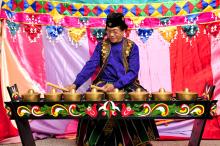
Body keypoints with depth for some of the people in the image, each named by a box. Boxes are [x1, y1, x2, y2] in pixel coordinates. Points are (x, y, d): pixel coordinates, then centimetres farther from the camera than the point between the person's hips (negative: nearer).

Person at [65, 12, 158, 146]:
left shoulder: (132, 47, 0)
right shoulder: (101, 46, 6)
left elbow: (133, 72, -9)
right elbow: (90, 66, -3)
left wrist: (116, 85, -25)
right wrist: (76, 84, -18)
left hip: (126, 85, -1)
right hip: (104, 84, 1)